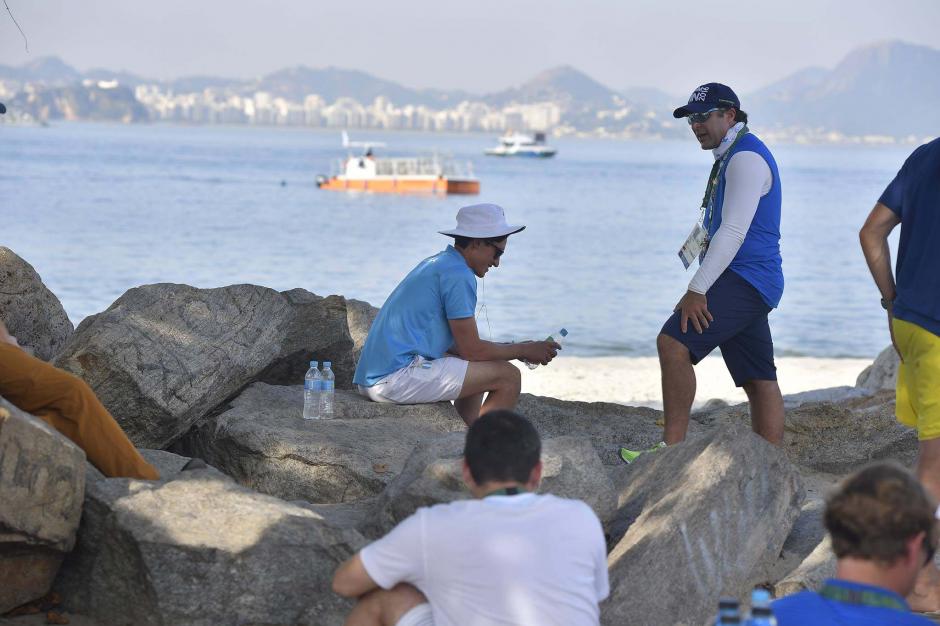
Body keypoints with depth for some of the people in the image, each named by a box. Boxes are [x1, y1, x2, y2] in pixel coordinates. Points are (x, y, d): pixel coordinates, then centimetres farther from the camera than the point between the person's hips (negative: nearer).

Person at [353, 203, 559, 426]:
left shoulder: (436, 263, 19)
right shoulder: (458, 275, -11)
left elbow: (459, 344, 25)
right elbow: (471, 350, -10)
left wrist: (516, 349, 20)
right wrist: (524, 351, 3)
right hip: (397, 378, -11)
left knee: (478, 371, 29)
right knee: (508, 376, -8)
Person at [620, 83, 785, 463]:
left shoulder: (746, 157, -11)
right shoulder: (731, 157, 22)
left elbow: (733, 232, -20)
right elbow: (711, 228, 35)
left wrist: (697, 290, -23)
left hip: (744, 278, -11)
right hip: (747, 284, 11)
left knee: (673, 343, -21)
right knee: (759, 381, 8)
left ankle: (672, 447, -23)